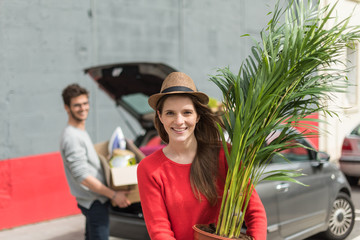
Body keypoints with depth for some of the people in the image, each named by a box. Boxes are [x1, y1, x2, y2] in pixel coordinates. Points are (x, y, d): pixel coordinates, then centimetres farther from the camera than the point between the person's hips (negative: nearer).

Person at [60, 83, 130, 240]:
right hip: (94, 202, -10)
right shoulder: (71, 137, -20)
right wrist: (113, 195, -24)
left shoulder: (81, 133, 13)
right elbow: (82, 177, -25)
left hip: (94, 200, 10)